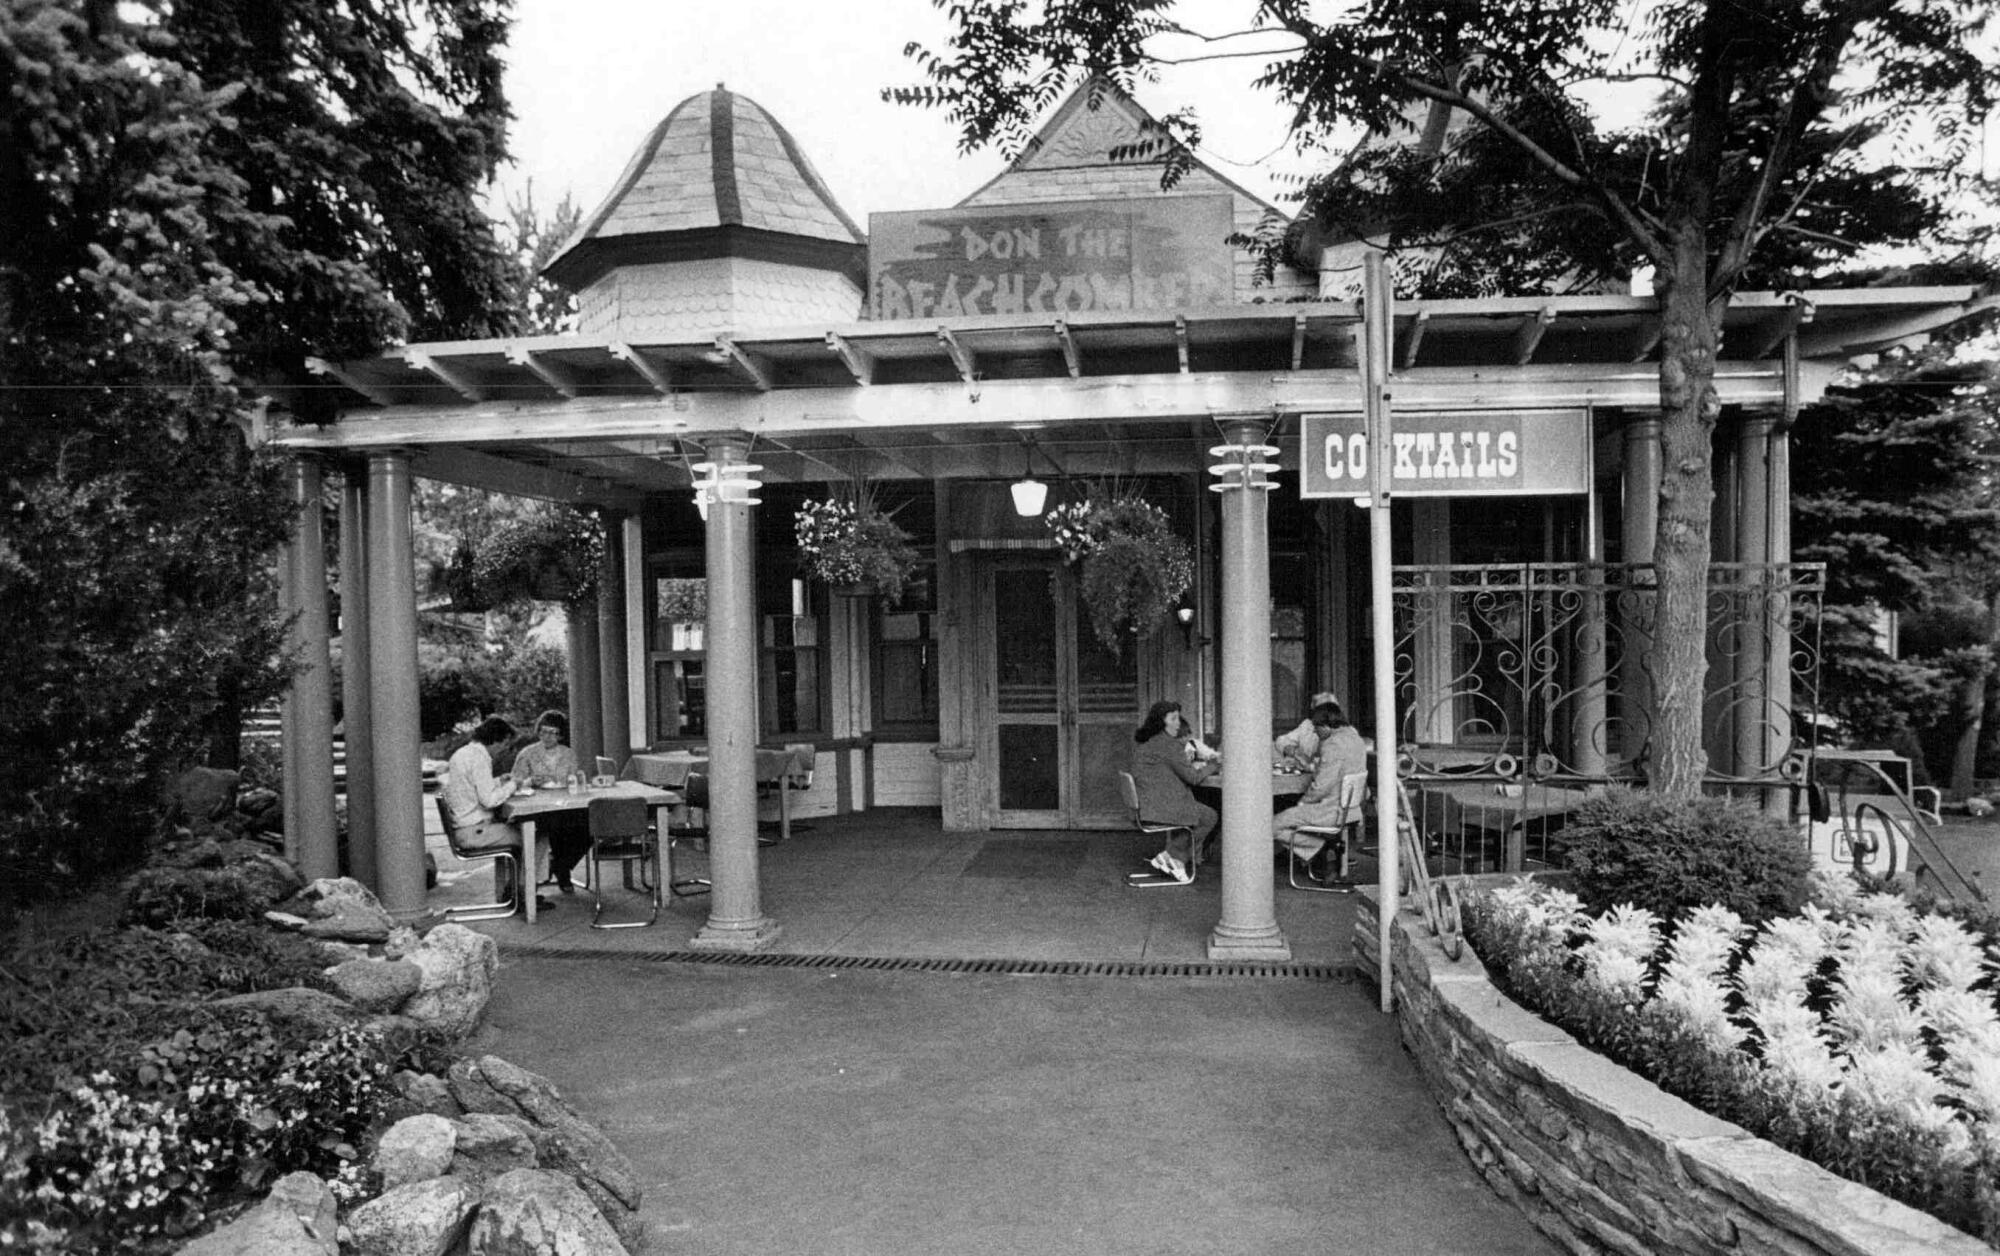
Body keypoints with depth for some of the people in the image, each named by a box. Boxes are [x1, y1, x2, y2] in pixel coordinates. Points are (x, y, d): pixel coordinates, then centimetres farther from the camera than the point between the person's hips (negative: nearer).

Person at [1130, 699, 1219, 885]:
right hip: (1159, 806, -9)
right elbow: (1193, 777, -12)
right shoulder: (1167, 744, -16)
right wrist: (1212, 765, 6)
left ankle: (1175, 858, 18)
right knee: (1210, 817, 5)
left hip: (1143, 805, 10)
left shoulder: (1143, 742, 13)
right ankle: (1173, 856, 7)